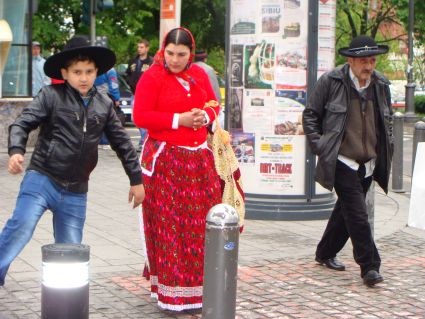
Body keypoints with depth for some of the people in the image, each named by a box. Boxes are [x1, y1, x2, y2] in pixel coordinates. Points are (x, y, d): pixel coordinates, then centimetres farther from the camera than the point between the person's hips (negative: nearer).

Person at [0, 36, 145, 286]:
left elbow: (121, 142, 16)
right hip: (41, 179, -4)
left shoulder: (104, 104, 9)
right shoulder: (51, 96, -3)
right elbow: (22, 124, -8)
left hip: (76, 192, 4)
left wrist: (136, 179, 18)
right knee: (21, 226, -23)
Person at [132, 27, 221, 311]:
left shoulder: (199, 74, 12)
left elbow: (214, 104, 21)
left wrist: (205, 116, -3)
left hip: (199, 157, 6)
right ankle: (172, 293, 4)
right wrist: (178, 120, -15)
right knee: (169, 225, -4)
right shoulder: (152, 77, -5)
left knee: (202, 222, 4)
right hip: (165, 158, -5)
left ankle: (198, 288, 16)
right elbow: (140, 116, -11)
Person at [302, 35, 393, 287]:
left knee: (346, 210, 15)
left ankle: (326, 253, 33)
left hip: (368, 163, 5)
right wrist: (318, 146, -6)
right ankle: (370, 266, -4)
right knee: (357, 214, -10)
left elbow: (388, 117, 22)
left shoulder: (381, 84, 6)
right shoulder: (331, 81, -7)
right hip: (342, 161, -5)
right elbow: (310, 115, 1)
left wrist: (386, 148, 13)